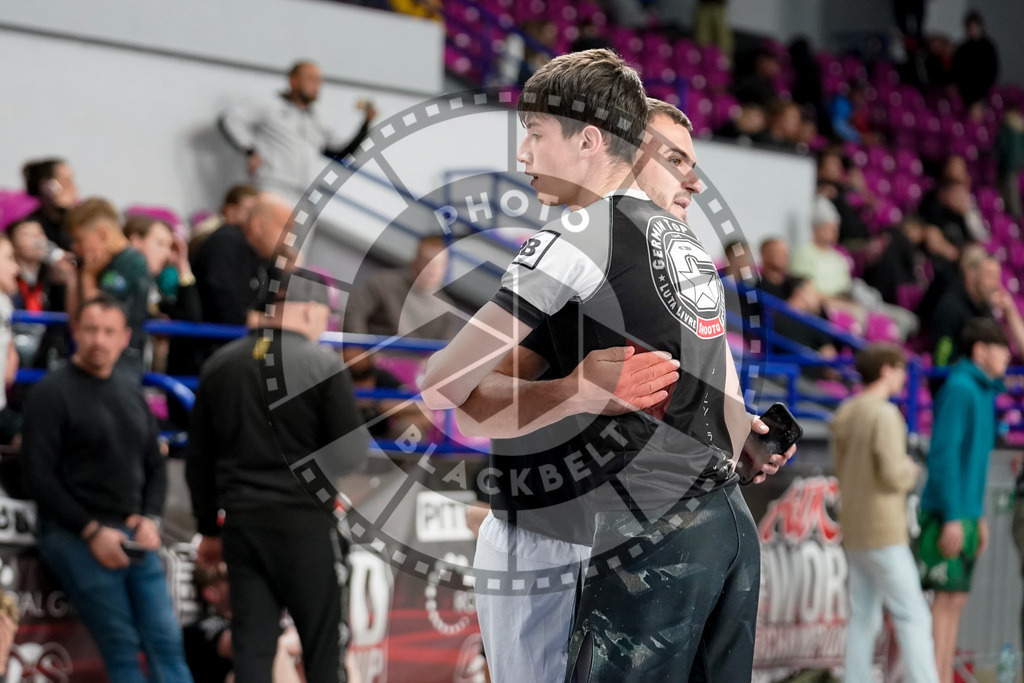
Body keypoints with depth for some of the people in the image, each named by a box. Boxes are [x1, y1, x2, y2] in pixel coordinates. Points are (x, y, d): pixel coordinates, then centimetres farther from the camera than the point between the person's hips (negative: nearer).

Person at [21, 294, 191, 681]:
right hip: (77, 540, -6)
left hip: (136, 537, 6)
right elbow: (39, 476, -8)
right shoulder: (52, 393, -2)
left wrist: (150, 519, 2)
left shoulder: (132, 395, 17)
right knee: (122, 647, -11)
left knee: (167, 642, -3)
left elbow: (155, 467, 21)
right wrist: (92, 532, -13)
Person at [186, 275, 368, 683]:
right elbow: (351, 452, -9)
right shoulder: (324, 365, -7)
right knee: (325, 646, 6)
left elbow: (198, 460, 12)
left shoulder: (219, 366, 8)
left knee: (251, 647, 5)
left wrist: (209, 528, 19)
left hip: (242, 522, 4)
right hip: (306, 525, -4)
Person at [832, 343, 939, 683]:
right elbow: (893, 474, -23)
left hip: (854, 533, 8)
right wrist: (911, 471, -1)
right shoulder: (885, 415, -17)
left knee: (864, 618, 10)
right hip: (884, 536, -8)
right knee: (913, 617, -5)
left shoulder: (845, 415, 10)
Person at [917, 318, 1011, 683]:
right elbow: (943, 454, -18)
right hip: (947, 513, -9)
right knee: (948, 597, -9)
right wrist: (953, 517, -21)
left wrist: (979, 517, 22)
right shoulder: (959, 388, -13)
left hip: (965, 513, 9)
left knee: (956, 600, 8)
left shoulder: (981, 392, 17)